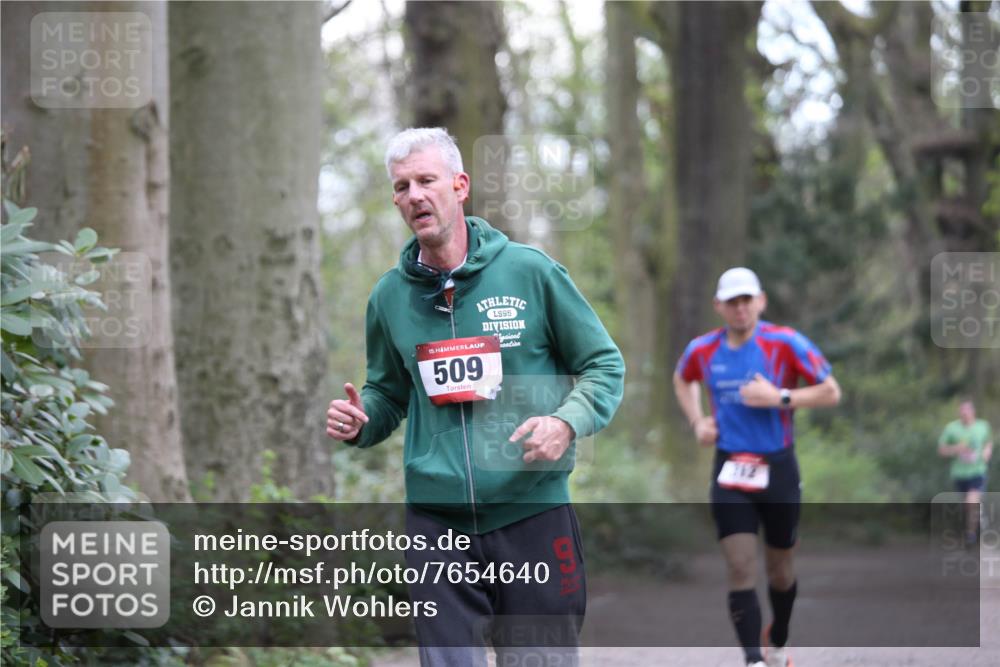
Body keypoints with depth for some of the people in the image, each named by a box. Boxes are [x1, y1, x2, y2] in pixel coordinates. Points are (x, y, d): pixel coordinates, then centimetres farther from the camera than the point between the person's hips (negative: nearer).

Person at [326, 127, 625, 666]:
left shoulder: (529, 271, -2)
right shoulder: (390, 296, 7)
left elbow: (605, 365, 4)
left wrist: (567, 421, -14)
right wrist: (359, 423, 0)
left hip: (532, 514, -2)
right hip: (436, 519, 2)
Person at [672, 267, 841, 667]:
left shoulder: (785, 344, -8)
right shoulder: (702, 350, 2)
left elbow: (831, 393, -7)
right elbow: (682, 380, 26)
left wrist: (780, 397, -19)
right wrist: (697, 421, 9)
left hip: (778, 468, -1)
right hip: (730, 471, 1)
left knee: (779, 569, 12)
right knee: (740, 568, -12)